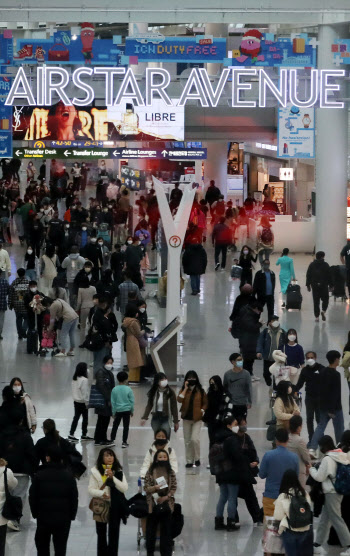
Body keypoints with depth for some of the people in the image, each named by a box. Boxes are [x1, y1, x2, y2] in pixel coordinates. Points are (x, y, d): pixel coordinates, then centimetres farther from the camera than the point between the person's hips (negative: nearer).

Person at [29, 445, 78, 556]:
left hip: (43, 517, 0)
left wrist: (35, 513, 10)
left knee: (42, 547, 13)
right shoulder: (68, 476, -2)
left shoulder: (39, 476, -6)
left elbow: (33, 497, -2)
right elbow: (74, 498, 0)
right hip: (63, 518, 0)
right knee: (60, 547, 4)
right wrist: (72, 515, 9)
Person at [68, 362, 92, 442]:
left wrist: (75, 397, 15)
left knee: (76, 418, 10)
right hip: (82, 402, -7)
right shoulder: (84, 380, -20)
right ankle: (84, 435, 14)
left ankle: (71, 434, 8)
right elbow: (85, 392, -18)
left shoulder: (74, 379, 4)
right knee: (85, 418, 7)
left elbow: (73, 390, 10)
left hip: (76, 401, 7)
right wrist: (87, 402, -10)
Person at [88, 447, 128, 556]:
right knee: (101, 533, 9)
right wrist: (101, 493, -23)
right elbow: (91, 490, -5)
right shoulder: (95, 472, -3)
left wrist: (112, 477, -15)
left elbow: (124, 488, -6)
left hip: (115, 506, 0)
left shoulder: (119, 472, 2)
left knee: (114, 533, 3)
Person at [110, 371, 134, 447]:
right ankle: (124, 442, 4)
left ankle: (112, 440, 18)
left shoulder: (114, 389, -6)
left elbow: (113, 402, -1)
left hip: (118, 410, 2)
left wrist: (113, 412, 8)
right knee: (126, 426, 4)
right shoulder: (128, 389, -10)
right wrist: (132, 411, 9)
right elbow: (132, 401, -4)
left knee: (115, 425, 15)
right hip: (127, 410, -1)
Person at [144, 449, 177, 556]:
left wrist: (165, 497, -12)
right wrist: (154, 488, -24)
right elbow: (146, 488, -4)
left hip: (166, 504, 1)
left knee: (166, 530, 3)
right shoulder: (150, 472, -2)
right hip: (153, 504, -1)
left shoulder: (171, 472, 2)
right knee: (151, 528, 7)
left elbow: (174, 488, 1)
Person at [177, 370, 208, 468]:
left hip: (197, 418, -3)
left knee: (195, 439, -17)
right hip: (186, 418, 3)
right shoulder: (184, 390, 4)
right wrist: (186, 388, -13)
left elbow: (205, 403, 9)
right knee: (187, 441, 7)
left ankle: (197, 459, 2)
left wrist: (202, 411, -7)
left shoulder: (200, 391, 1)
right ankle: (189, 461, 16)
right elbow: (179, 400, -14)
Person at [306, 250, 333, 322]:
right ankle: (323, 311, -13)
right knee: (325, 299, 12)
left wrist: (308, 285, 12)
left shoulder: (312, 265, 5)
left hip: (315, 286, 2)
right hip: (324, 285, -2)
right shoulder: (325, 265, -4)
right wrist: (331, 285, 5)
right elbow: (329, 276, -3)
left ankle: (317, 316, 2)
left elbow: (308, 276, 6)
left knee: (316, 301, 5)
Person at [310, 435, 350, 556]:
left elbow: (319, 477, -13)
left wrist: (311, 469, 4)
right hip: (338, 490, 9)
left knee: (337, 520, -4)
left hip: (331, 493, -9)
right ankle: (317, 545, 19)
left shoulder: (327, 459, -18)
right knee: (324, 519, 14)